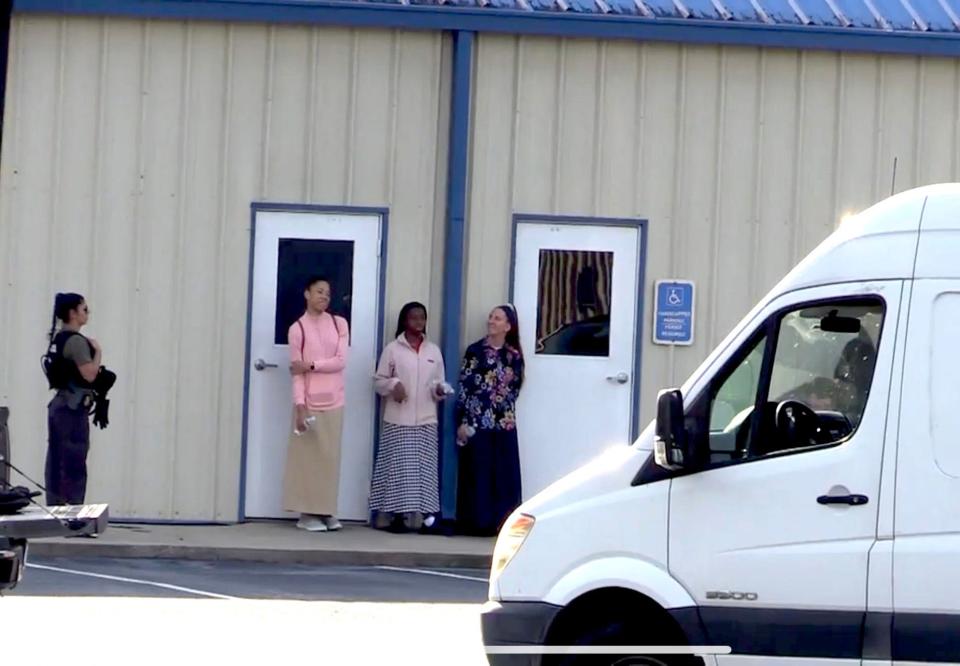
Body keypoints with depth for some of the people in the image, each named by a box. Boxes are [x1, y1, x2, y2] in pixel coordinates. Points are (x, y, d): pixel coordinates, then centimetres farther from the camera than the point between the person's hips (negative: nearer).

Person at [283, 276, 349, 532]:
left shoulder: (339, 324, 6)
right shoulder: (297, 329, -2)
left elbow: (341, 361, -3)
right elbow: (296, 371, -7)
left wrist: (311, 365, -15)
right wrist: (299, 405, -14)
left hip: (334, 402, 3)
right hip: (310, 401, -3)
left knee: (330, 456, 5)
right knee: (308, 456, -2)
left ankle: (326, 510, 10)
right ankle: (308, 512, 0)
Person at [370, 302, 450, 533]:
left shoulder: (434, 351, 12)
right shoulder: (393, 349, 3)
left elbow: (439, 383, 15)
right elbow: (378, 381, 4)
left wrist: (440, 390, -7)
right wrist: (393, 384, -15)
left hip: (426, 421, 3)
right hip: (397, 420, -3)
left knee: (422, 469, -2)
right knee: (397, 467, -7)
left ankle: (415, 516, -1)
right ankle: (392, 515, -6)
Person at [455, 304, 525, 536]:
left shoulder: (514, 356, 8)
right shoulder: (475, 350, -1)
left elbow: (514, 389, 14)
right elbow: (464, 387, -4)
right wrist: (463, 421, -10)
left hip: (504, 424, 3)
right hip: (477, 422, -3)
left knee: (503, 474, 3)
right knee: (477, 473, -2)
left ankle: (499, 522, 8)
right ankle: (477, 522, 2)